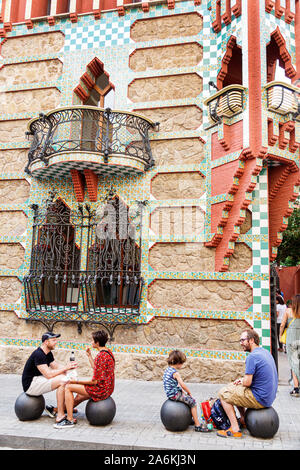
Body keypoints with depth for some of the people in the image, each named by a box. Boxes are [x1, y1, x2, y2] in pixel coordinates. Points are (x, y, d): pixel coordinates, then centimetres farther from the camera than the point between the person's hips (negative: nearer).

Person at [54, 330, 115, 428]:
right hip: (107, 388, 10)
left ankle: (69, 420, -1)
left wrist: (77, 381, -12)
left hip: (101, 390, -10)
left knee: (68, 387, -6)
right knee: (79, 397, 27)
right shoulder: (108, 351, 8)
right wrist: (89, 356, 16)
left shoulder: (101, 356, -23)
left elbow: (94, 381, -21)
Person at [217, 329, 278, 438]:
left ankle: (235, 430, 0)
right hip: (270, 396, 9)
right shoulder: (266, 352, 8)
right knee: (233, 387, 24)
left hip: (260, 400, -9)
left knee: (223, 393, 0)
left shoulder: (252, 357, -21)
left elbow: (247, 383, -22)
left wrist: (241, 381, 2)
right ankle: (243, 420, 29)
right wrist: (242, 380, 10)